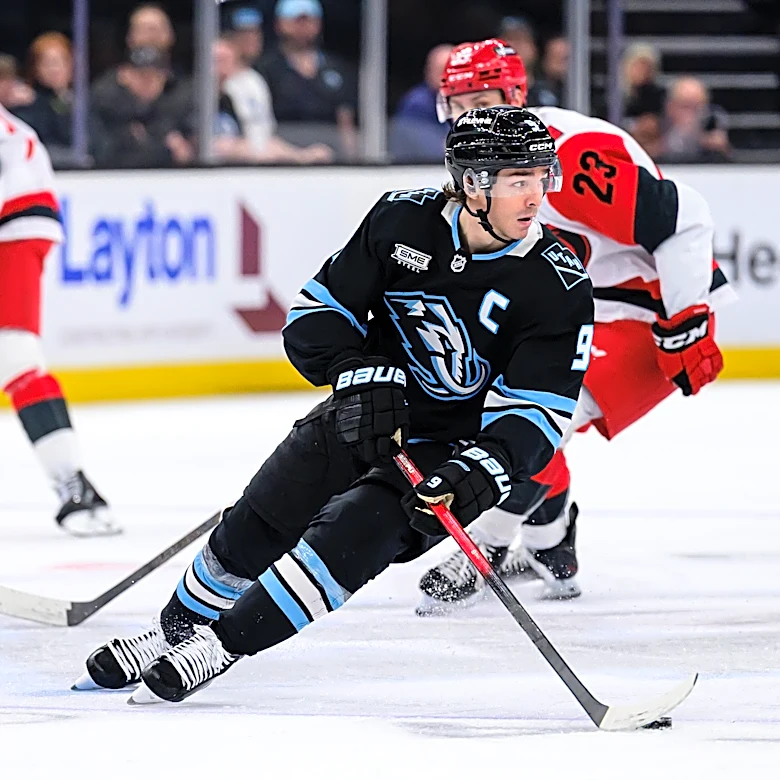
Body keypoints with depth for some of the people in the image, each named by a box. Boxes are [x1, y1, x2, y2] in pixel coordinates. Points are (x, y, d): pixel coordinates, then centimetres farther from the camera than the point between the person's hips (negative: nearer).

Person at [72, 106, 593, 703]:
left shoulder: (559, 285, -19)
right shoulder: (402, 220, -12)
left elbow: (536, 412, -21)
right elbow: (315, 316, -6)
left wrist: (480, 473, -37)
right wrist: (360, 373, -24)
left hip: (454, 447, -4)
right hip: (364, 420, 4)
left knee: (353, 532, -25)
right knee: (253, 531, 3)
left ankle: (220, 645, -14)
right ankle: (173, 632, 27)